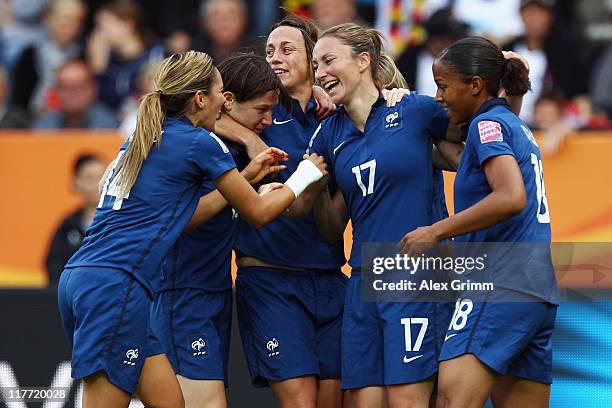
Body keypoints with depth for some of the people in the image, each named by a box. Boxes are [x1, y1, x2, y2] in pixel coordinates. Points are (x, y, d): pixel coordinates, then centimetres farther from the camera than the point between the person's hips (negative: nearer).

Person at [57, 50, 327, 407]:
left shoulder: (143, 138, 19)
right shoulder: (201, 142, -3)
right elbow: (258, 213, 8)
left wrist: (247, 176, 30)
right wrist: (305, 176, 24)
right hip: (115, 286, -9)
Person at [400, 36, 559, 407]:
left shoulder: (488, 124, -6)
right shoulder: (517, 126, 20)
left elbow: (511, 197, -22)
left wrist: (436, 231, -16)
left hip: (500, 288, -10)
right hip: (540, 293, 10)